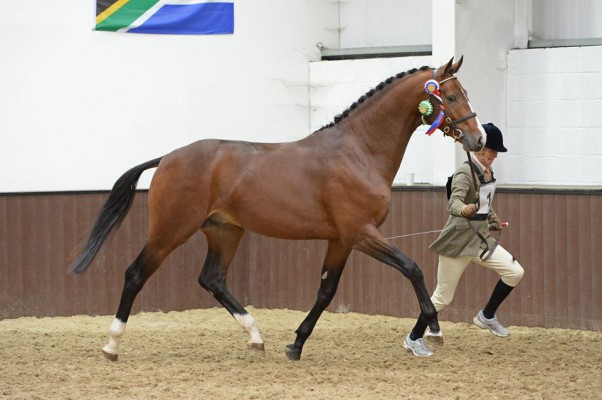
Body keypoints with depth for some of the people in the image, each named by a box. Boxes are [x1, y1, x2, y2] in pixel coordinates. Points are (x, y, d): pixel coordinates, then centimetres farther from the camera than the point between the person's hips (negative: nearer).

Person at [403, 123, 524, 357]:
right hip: (458, 241, -8)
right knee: (443, 296, -1)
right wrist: (464, 210, -55)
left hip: (481, 239, 8)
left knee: (515, 272, -6)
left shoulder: (488, 171, 7)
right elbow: (454, 202, -35)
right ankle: (414, 339, 16)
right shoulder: (465, 173, -18)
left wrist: (492, 217, 19)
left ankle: (487, 317, 11)